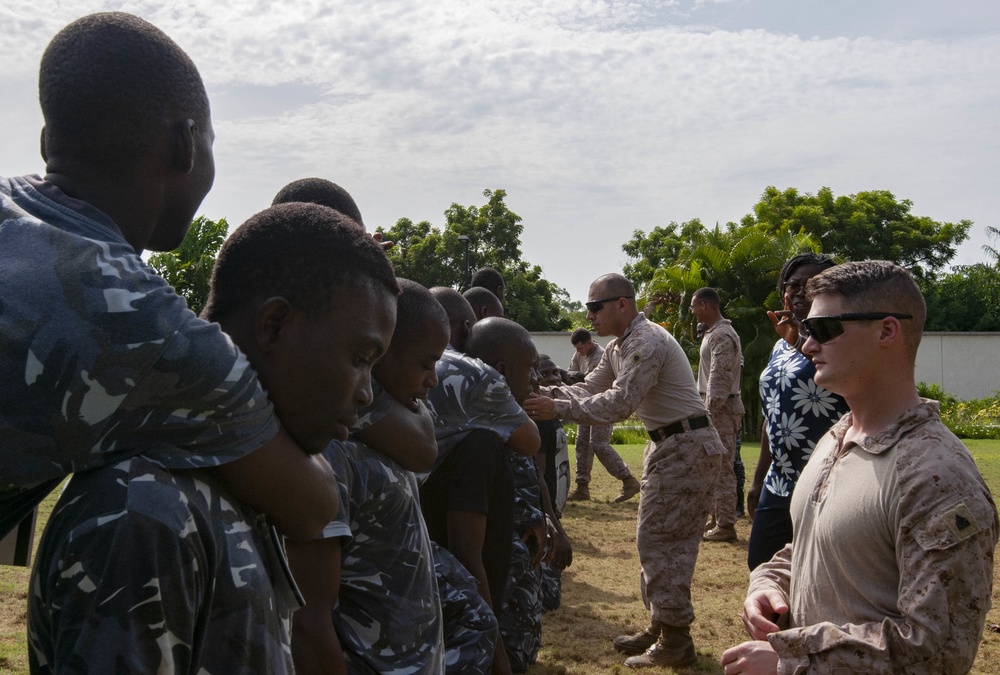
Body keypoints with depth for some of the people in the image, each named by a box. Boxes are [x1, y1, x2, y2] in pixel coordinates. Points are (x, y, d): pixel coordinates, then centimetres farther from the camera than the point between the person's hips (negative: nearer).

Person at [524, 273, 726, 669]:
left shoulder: (646, 343, -21)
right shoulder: (618, 347, 12)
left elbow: (619, 403, -28)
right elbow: (590, 389, 9)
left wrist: (558, 409, -28)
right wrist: (548, 394, -8)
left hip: (687, 447, -10)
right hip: (668, 445, 10)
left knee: (658, 540, -7)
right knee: (658, 539, 14)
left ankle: (675, 642, 1)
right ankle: (660, 627, 23)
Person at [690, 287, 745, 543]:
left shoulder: (722, 335, -16)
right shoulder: (713, 333, 17)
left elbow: (719, 378, -22)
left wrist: (710, 412, -23)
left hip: (721, 407, -11)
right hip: (715, 406, 11)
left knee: (721, 467, -7)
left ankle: (725, 525, -3)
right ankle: (715, 517, 25)